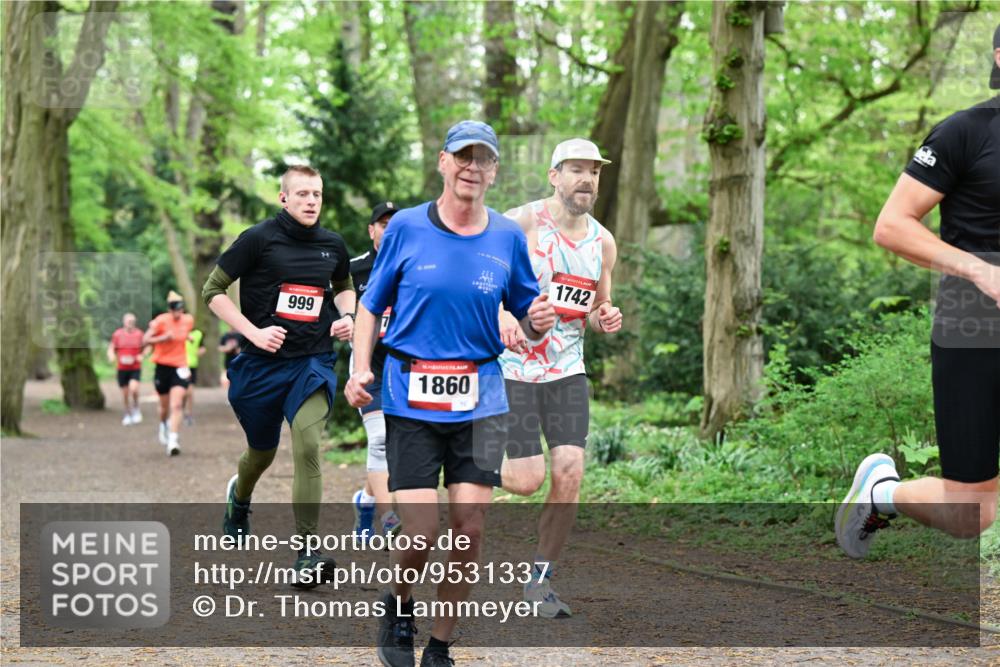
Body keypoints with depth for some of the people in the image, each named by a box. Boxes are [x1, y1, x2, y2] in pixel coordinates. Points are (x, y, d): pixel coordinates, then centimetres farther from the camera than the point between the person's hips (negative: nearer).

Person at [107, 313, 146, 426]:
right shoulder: (117, 334, 0)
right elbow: (111, 348, 8)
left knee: (133, 389, -22)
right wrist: (112, 356, -13)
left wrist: (142, 356, -8)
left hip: (136, 368, -1)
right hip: (122, 368, 1)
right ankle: (128, 415, 23)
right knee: (125, 394, 6)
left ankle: (136, 409, 3)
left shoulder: (139, 334, -1)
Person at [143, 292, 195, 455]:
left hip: (180, 367, 1)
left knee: (176, 405, -15)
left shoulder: (188, 320, 1)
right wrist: (163, 338, -26)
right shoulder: (161, 321, -12)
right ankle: (164, 425, 47)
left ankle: (172, 441, -21)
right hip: (163, 366, -1)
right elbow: (145, 340, -16)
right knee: (165, 405, 13)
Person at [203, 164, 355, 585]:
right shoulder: (259, 239, -7)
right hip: (262, 362, -1)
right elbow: (212, 291, -4)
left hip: (313, 363, 1)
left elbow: (343, 286, 27)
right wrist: (254, 332, -13)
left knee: (308, 445, -20)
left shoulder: (332, 245, 5)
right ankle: (239, 497, 54)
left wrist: (347, 316, 5)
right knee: (262, 452, 16)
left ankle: (308, 555, -19)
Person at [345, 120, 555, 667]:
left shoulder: (508, 238, 6)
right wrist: (360, 369, -6)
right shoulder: (406, 228, 1)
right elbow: (371, 305, 7)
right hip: (410, 398, -2)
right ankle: (398, 605, 24)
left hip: (480, 400, 2)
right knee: (422, 534, -9)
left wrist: (537, 322, -12)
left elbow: (526, 319, 12)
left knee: (469, 529, -2)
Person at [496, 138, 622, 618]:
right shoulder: (520, 223, -10)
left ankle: (540, 581, 7)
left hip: (566, 369, 5)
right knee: (527, 480, -11)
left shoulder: (603, 242, 7)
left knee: (569, 474, -8)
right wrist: (500, 314, -27)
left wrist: (604, 320, -3)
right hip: (512, 366, -4)